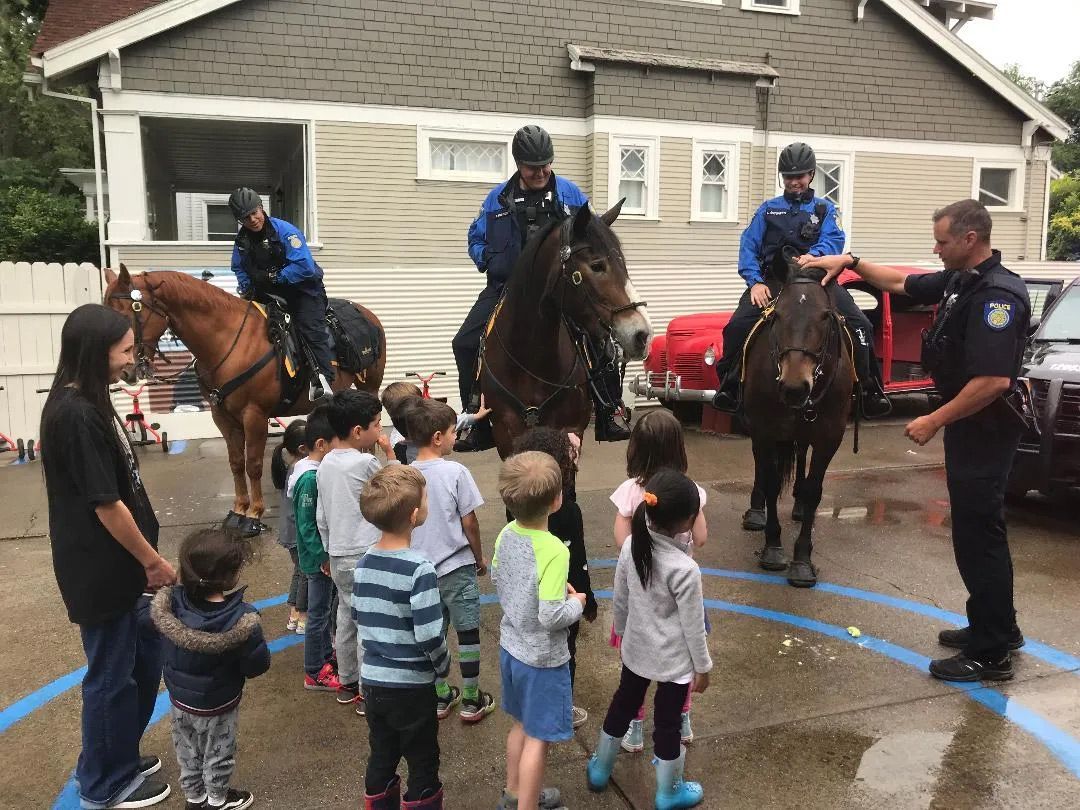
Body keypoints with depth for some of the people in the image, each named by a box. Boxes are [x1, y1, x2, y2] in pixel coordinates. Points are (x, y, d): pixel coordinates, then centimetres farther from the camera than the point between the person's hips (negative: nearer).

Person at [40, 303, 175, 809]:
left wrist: (145, 559, 17)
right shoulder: (76, 415, -24)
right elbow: (106, 505, -23)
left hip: (118, 566, 9)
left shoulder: (87, 404, 7)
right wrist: (153, 560, -12)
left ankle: (120, 756, 41)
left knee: (145, 657, 22)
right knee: (111, 674, 9)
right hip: (101, 571, -9)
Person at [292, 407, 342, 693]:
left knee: (324, 609, 22)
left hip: (328, 553, 9)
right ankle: (314, 673, 18)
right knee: (318, 613, 4)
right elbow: (306, 525, -23)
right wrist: (323, 558, -20)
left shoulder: (320, 471, 3)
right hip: (318, 559, -9)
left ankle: (326, 656, 39)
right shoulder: (310, 478, -25)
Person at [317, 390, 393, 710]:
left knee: (346, 619, 19)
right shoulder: (366, 462, -18)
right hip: (365, 556, -8)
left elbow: (322, 517, 11)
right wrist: (390, 452, 0)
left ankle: (347, 682, 33)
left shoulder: (325, 464, 5)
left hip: (338, 555, 8)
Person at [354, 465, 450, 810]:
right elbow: (429, 636, -23)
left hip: (372, 679, 6)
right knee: (423, 767, 13)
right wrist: (443, 667, -5)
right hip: (411, 685, -6)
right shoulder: (419, 569, -23)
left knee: (381, 761, 21)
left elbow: (357, 616, 9)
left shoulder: (363, 563, -2)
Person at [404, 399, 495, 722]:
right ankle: (471, 700, 20)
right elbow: (469, 522, -11)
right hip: (456, 566, -5)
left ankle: (440, 696, 30)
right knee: (468, 632, 10)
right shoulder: (455, 472, -16)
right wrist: (480, 557, 3)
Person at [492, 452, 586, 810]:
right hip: (542, 658, -8)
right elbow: (551, 617, -29)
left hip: (510, 646, 8)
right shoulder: (554, 551, -29)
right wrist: (576, 603, -9)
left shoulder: (506, 535, -7)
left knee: (522, 724, 26)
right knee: (538, 738, 10)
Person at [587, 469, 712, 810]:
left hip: (636, 647, 5)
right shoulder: (685, 570, -30)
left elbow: (620, 598, 0)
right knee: (667, 722, 15)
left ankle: (599, 769, 46)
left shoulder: (631, 546, -14)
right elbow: (693, 626, -19)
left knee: (623, 704, 25)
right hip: (673, 659, -5)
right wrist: (703, 667, -3)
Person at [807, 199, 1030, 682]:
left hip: (984, 429, -10)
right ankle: (997, 628, 35)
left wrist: (934, 421, -23)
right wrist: (850, 262, 12)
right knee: (976, 529, 19)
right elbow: (901, 284, 22)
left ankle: (991, 655, 10)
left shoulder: (997, 294, -23)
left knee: (978, 534, -2)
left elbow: (994, 380, -31)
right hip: (967, 424, 10)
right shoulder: (959, 281, 6)